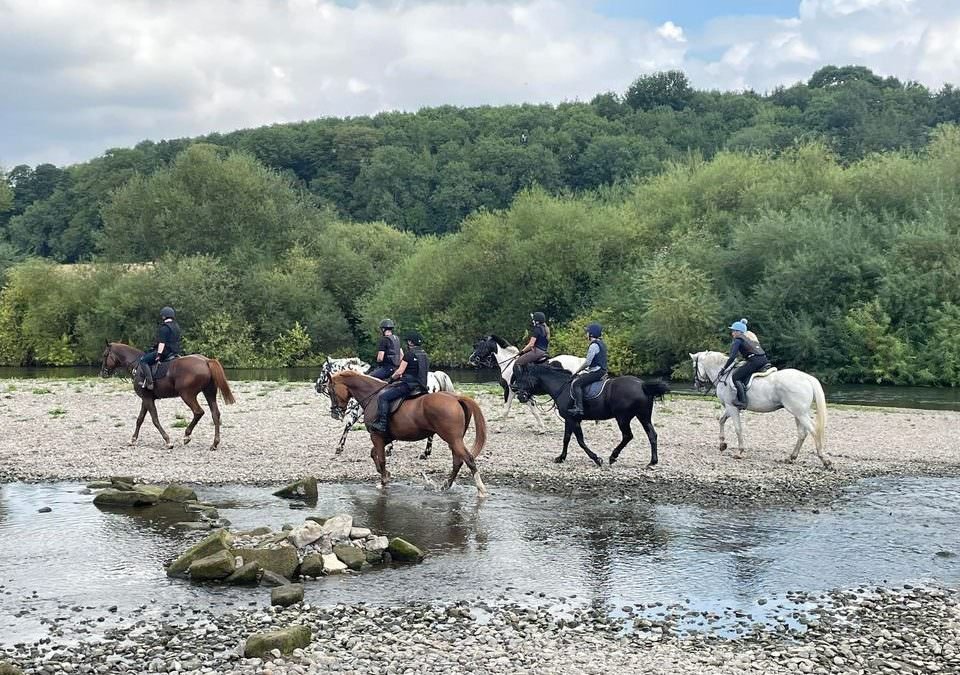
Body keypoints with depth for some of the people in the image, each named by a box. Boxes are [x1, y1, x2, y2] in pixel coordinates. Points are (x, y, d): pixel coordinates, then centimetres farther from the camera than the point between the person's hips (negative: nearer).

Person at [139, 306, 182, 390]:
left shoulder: (164, 327, -14)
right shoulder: (176, 327, 13)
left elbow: (162, 342, -18)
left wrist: (159, 354, -18)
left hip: (165, 351, -9)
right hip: (176, 351, 10)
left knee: (143, 360, -6)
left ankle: (149, 382, -18)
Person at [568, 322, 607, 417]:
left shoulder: (594, 345, -15)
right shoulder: (602, 343, 16)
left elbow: (587, 363, -17)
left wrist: (576, 372, -7)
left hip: (596, 372, -11)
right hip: (601, 371, 11)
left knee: (576, 383, -17)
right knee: (579, 378, 24)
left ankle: (579, 408, -27)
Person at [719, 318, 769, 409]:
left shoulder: (738, 340, 2)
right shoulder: (751, 335, 26)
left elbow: (732, 357, -5)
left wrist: (723, 369, 1)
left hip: (754, 361, -9)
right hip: (764, 360, 9)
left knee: (736, 377, -7)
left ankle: (742, 401, -20)